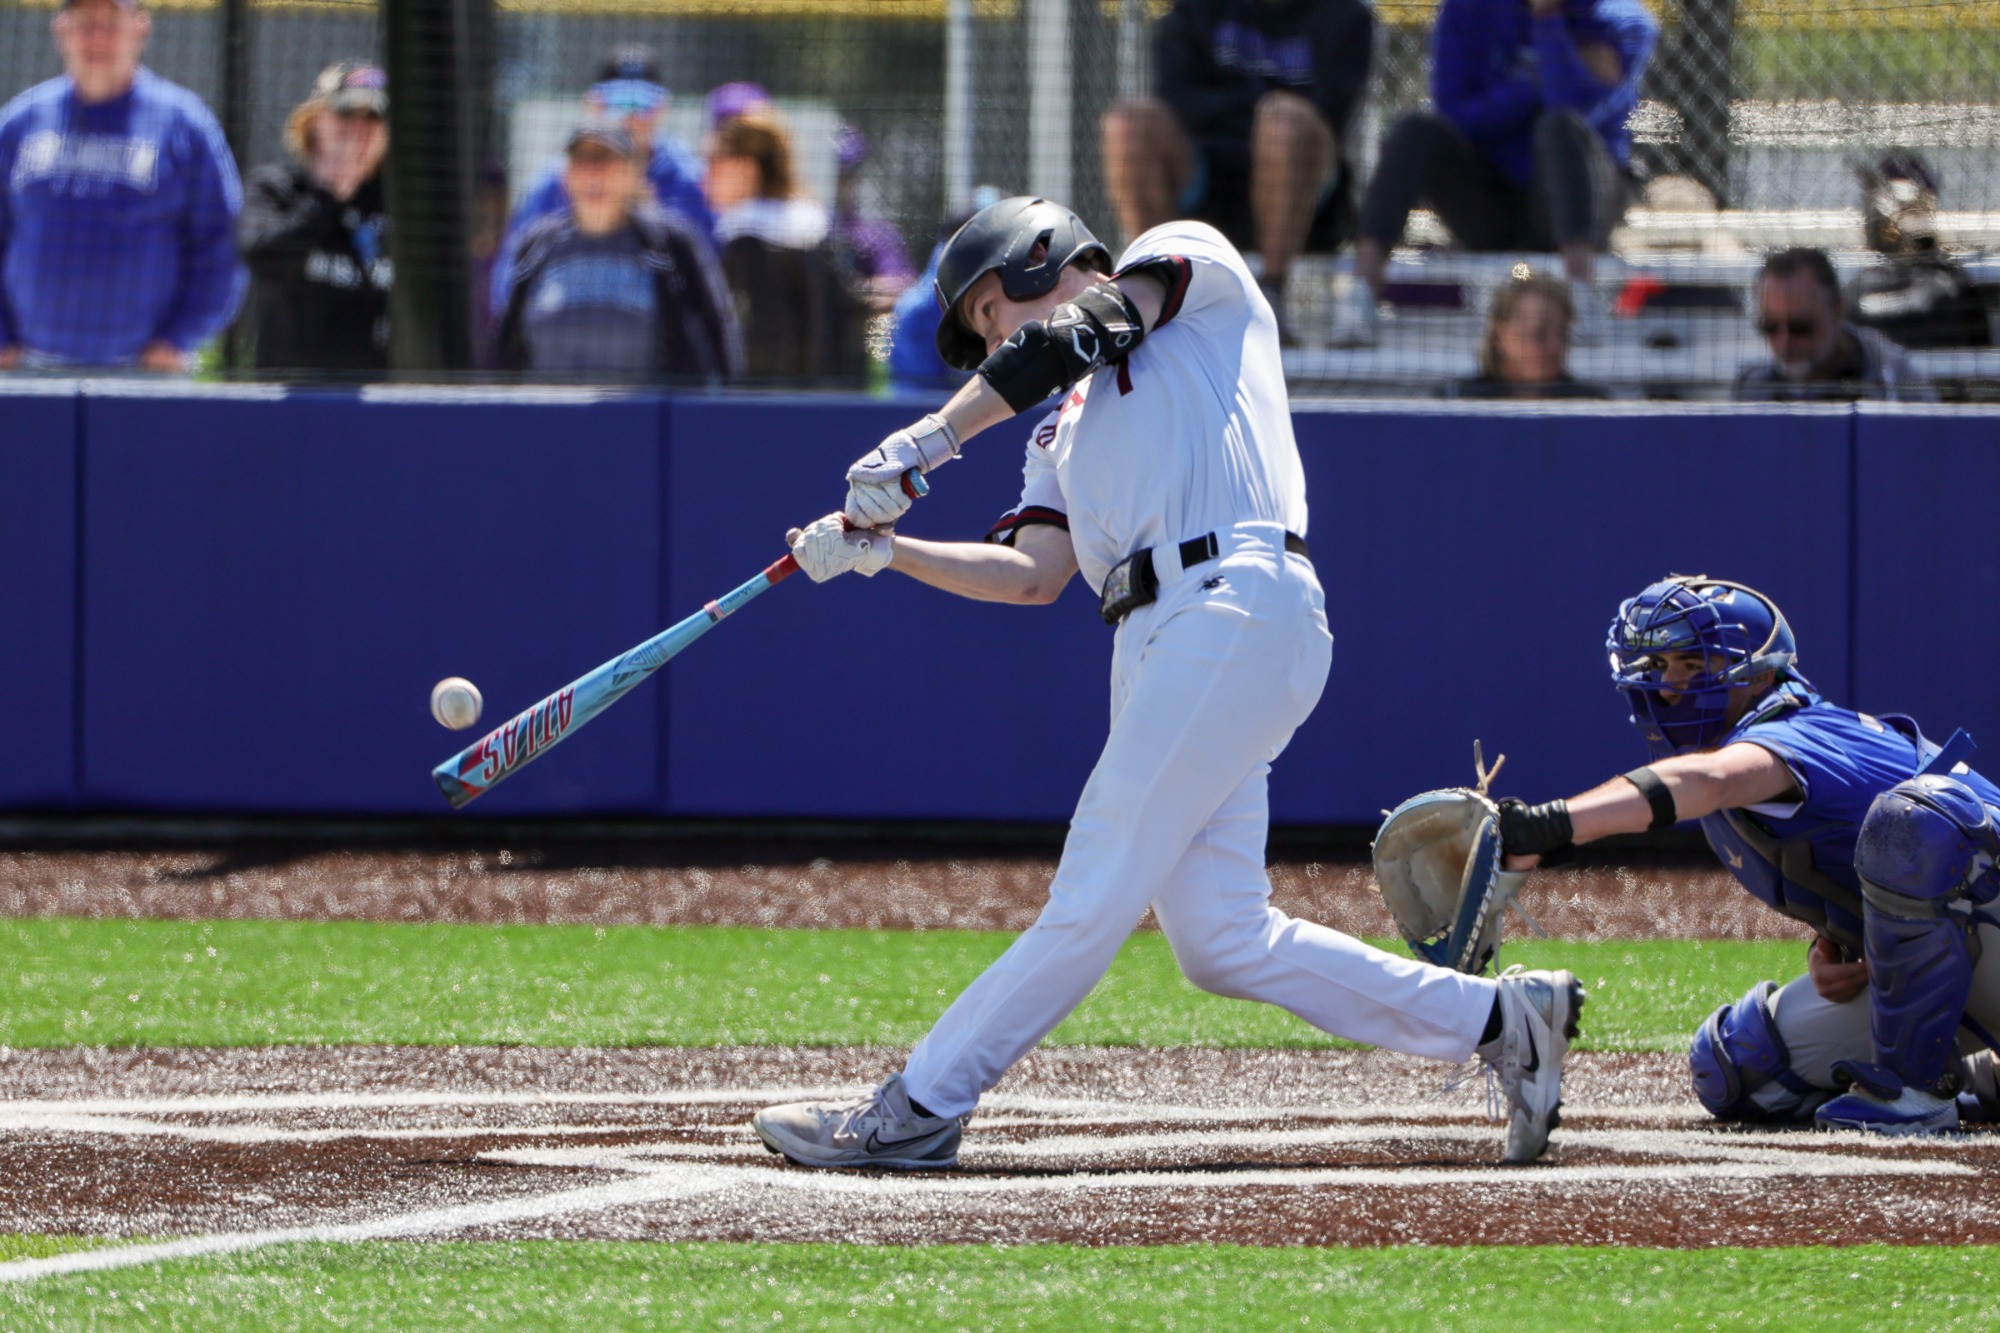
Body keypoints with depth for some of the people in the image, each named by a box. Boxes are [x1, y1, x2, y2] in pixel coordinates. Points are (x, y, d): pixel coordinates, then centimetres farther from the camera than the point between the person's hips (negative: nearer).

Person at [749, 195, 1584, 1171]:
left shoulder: (1196, 262, 13)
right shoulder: (1066, 431, 31)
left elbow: (1075, 334, -4)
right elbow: (1033, 575, 15)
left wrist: (928, 439, -8)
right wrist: (884, 551, 3)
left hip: (1238, 605, -9)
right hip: (1155, 642, 9)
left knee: (1097, 893, -10)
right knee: (1221, 942, 0)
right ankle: (1494, 1019, 9)